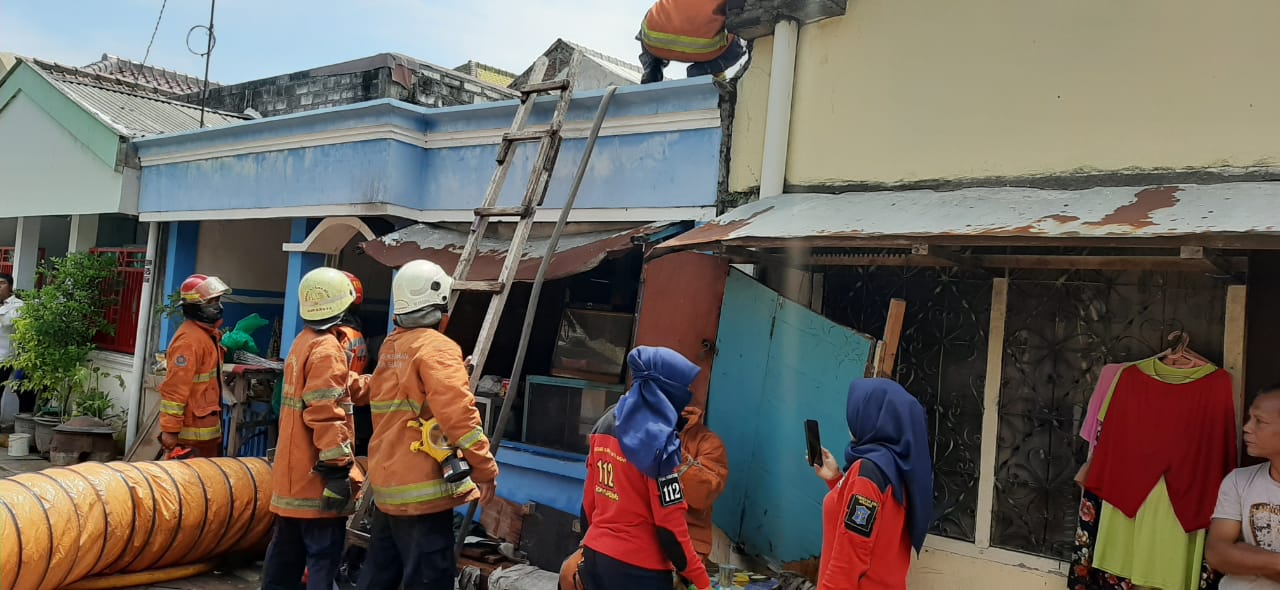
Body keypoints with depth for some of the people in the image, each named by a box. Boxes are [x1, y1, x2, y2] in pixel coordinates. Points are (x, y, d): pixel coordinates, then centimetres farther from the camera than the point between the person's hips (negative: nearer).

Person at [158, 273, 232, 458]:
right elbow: (174, 388, -22)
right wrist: (170, 429, -22)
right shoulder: (189, 339, -19)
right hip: (194, 431, -10)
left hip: (207, 427, 10)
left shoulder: (207, 333, 13)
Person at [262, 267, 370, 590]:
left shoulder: (303, 342, 14)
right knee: (324, 554, -5)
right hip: (316, 474, -10)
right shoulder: (327, 349, -17)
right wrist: (336, 468, -22)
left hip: (294, 472, 10)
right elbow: (327, 414, -23)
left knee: (287, 548, 17)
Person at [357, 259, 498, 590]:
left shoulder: (389, 348, 14)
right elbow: (457, 413, -22)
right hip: (423, 489, -9)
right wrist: (485, 468, -16)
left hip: (387, 484, 9)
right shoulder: (436, 347, -13)